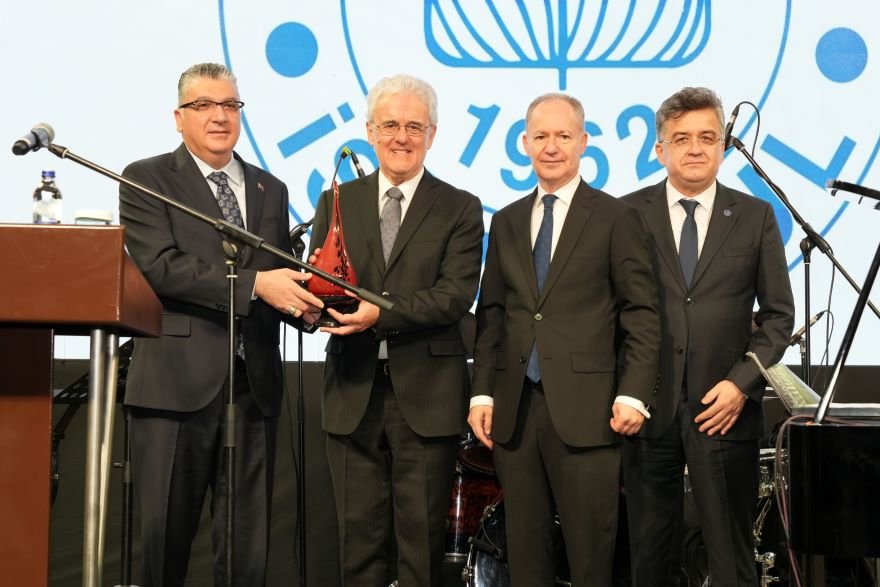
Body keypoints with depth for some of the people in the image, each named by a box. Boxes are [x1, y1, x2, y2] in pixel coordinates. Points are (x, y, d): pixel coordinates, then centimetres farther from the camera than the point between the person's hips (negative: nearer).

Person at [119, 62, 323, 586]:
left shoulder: (270, 189, 17)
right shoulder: (146, 179, 1)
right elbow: (161, 266, -13)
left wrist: (303, 301, -5)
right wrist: (254, 283, -21)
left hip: (255, 384, 5)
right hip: (178, 381, -4)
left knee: (248, 542, 7)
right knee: (164, 537, 1)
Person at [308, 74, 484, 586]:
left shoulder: (460, 209, 3)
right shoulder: (337, 204, 10)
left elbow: (456, 295, -10)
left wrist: (381, 314, -23)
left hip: (427, 395, -2)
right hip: (353, 394, 2)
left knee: (423, 540, 3)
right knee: (359, 538, 8)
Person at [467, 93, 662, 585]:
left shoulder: (617, 218, 1)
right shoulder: (506, 222, 15)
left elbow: (642, 315, -3)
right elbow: (491, 315, 14)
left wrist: (633, 395, -11)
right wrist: (482, 393, 6)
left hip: (585, 410, -4)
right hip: (515, 410, 4)